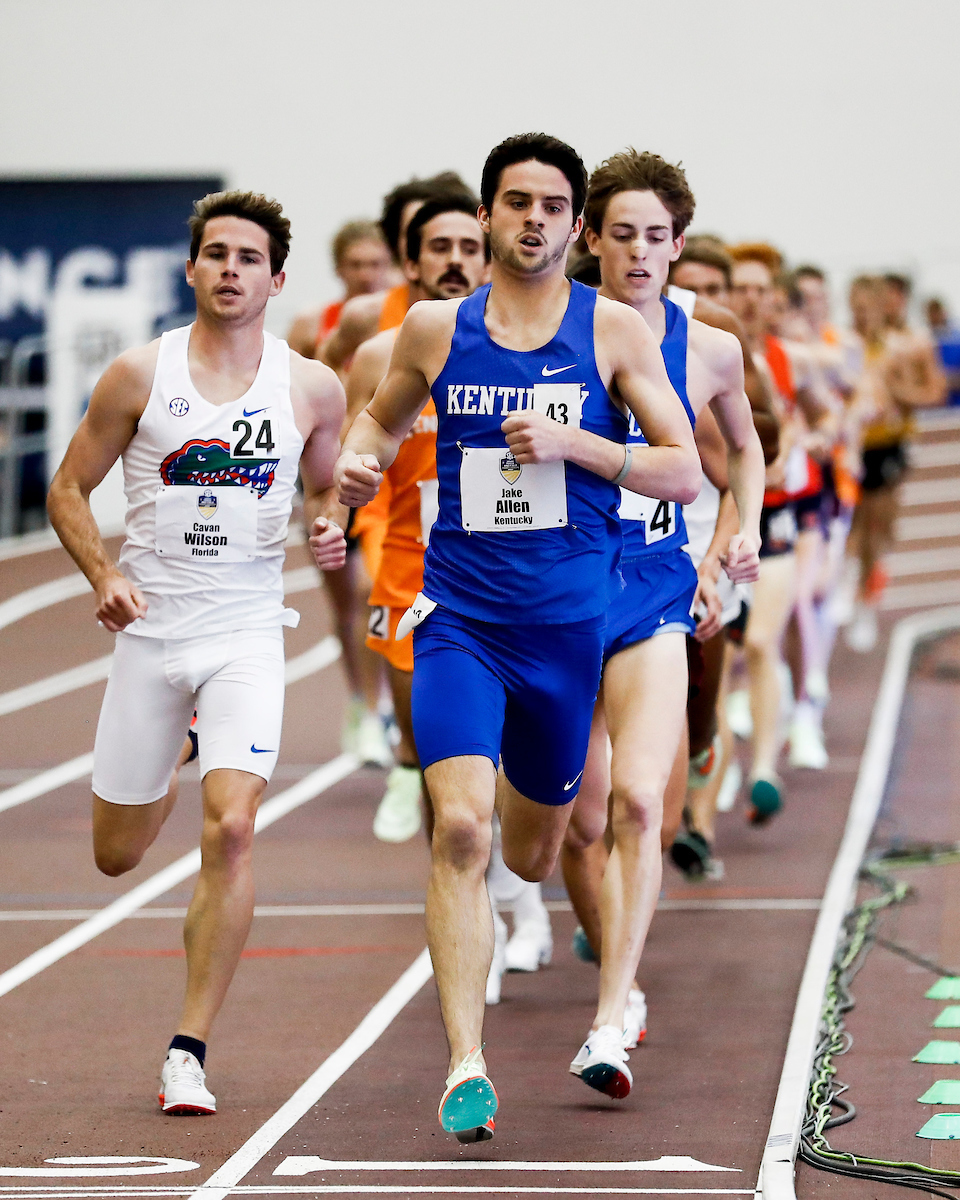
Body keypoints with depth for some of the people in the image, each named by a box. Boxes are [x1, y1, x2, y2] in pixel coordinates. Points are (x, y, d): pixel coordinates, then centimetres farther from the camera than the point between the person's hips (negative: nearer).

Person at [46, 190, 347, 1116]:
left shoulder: (311, 388, 0)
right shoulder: (140, 374, -4)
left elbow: (324, 485, 17)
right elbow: (68, 488, 4)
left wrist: (329, 528, -6)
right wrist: (102, 574, -12)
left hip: (246, 633, -1)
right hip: (150, 630, 1)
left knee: (230, 830, -20)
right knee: (117, 856, 12)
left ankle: (189, 1053, -11)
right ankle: (164, 775, 52)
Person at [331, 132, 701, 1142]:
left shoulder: (614, 331, -1)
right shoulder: (435, 328, 3)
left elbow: (684, 472, -3)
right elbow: (384, 415, 22)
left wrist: (569, 443, -16)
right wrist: (358, 459, -1)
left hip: (569, 617, 1)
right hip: (459, 617, -1)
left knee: (532, 855, 16)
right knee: (459, 831, -19)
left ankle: (522, 786, 56)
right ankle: (466, 1068, -18)